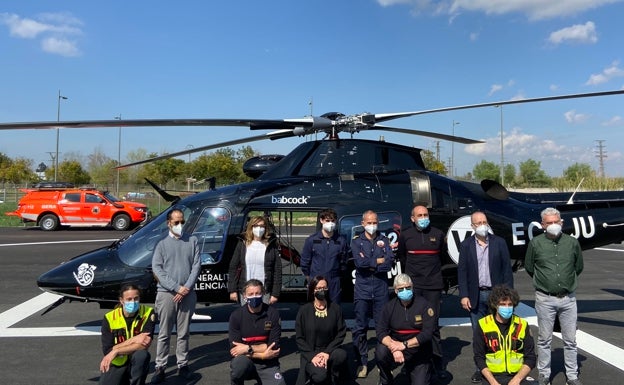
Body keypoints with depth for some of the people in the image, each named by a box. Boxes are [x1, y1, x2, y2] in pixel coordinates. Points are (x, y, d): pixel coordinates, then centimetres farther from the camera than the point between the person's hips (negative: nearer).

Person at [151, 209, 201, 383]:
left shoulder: (192, 241, 7)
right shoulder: (162, 244, 5)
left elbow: (197, 265, 2)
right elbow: (157, 269, -4)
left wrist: (186, 288, -9)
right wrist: (176, 288, -13)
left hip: (188, 294, 1)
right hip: (166, 293, -1)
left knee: (184, 333, 9)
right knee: (164, 333, 4)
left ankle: (183, 365, 19)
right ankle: (160, 367, 13)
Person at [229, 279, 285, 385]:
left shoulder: (272, 313, -8)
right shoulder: (236, 316, -9)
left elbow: (274, 346, -9)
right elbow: (235, 350, -12)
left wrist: (248, 348, -16)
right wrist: (262, 355, -17)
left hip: (267, 364, 1)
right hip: (245, 361, -1)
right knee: (239, 363, -34)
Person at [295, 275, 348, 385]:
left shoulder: (335, 308, 0)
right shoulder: (304, 310, -4)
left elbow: (341, 333, -2)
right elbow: (299, 338, -2)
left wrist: (328, 352, -15)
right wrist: (312, 356, -16)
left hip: (330, 350, 2)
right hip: (311, 354, -2)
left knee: (342, 355, -32)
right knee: (320, 376, -30)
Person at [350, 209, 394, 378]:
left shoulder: (384, 240, 8)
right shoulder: (356, 242, 6)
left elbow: (390, 262, -6)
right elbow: (359, 262, -12)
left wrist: (369, 264, -10)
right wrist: (379, 261, -7)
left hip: (381, 289, 1)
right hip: (362, 289, -1)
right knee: (360, 328, 2)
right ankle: (362, 362, 12)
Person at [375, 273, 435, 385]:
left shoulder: (424, 305, -10)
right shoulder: (390, 306, -3)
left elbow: (428, 333, -17)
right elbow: (381, 332, -10)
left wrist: (404, 345, -24)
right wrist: (394, 348, -28)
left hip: (419, 353, -1)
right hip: (397, 346, 1)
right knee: (381, 351, -28)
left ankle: (410, 369, 22)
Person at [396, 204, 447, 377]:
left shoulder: (438, 234, 4)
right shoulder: (405, 235, 2)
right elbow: (401, 256, 16)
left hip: (433, 285, 0)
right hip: (412, 285, 0)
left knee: (433, 325, 3)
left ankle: (438, 363, 12)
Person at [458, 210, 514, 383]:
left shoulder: (499, 242, 1)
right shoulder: (466, 245, 1)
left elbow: (507, 269, 1)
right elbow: (462, 271, 0)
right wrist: (464, 295, -6)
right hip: (475, 295, 1)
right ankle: (480, 367, 19)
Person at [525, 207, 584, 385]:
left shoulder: (572, 242, 1)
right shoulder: (535, 243, -4)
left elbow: (578, 267, 16)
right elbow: (529, 268, 9)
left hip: (568, 298, 2)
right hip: (545, 299, -1)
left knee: (570, 340, 10)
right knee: (544, 340, 8)